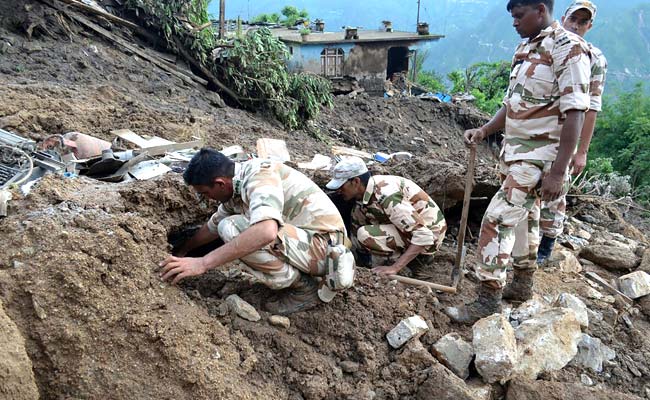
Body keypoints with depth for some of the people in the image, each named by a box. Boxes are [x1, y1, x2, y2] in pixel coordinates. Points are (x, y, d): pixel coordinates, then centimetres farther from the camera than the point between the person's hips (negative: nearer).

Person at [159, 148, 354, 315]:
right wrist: (183, 252, 38)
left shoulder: (260, 173, -20)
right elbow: (212, 226, 27)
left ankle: (304, 289, -7)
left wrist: (202, 263, -35)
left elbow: (266, 231, -38)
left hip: (322, 242, -9)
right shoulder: (235, 188, 8)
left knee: (232, 229, -19)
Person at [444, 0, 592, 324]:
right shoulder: (525, 49, 12)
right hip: (513, 150, 9)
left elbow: (574, 114, -20)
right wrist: (484, 131, 3)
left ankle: (488, 301, -4)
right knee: (523, 216, 17)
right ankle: (522, 284, 32)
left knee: (497, 219, -12)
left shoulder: (568, 48, -14)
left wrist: (558, 172, -24)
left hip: (538, 156, -9)